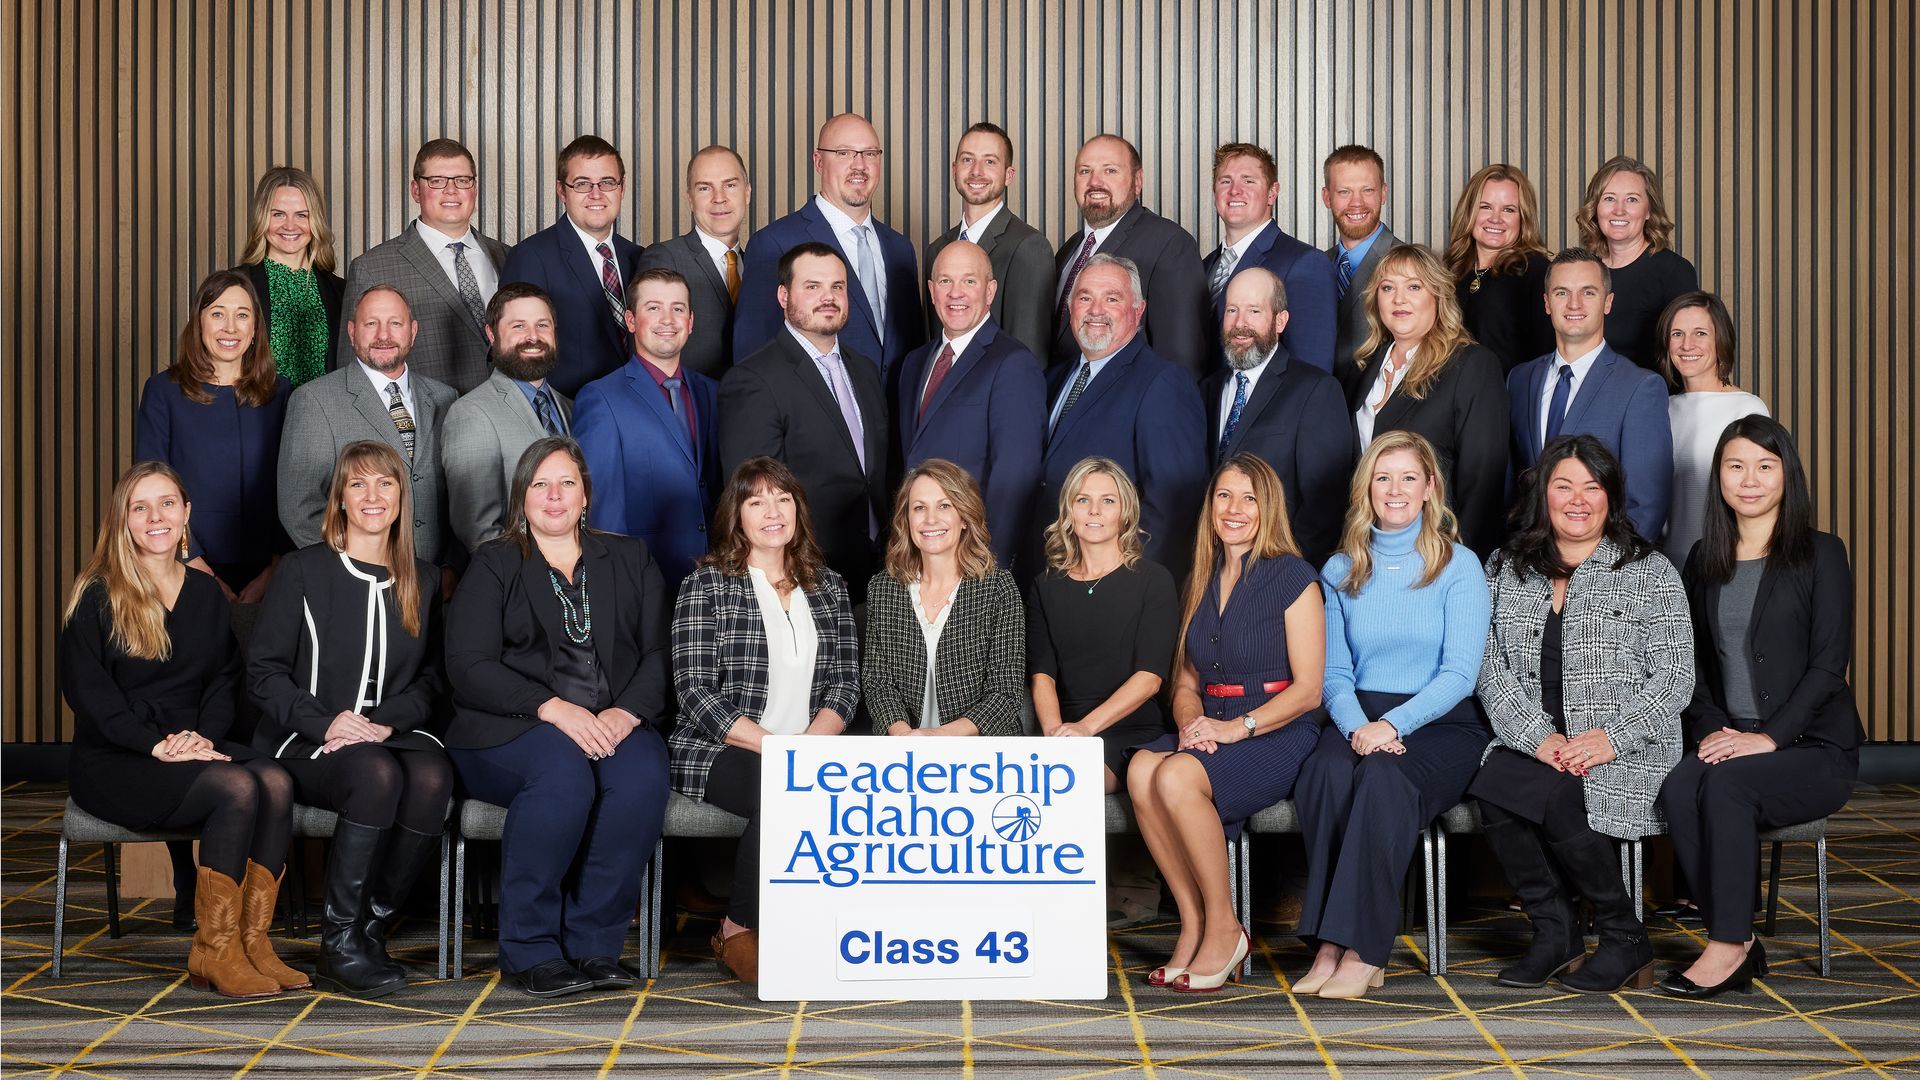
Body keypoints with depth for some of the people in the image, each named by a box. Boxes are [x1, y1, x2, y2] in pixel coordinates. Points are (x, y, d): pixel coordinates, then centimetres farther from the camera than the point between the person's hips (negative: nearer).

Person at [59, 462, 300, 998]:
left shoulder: (207, 593, 16)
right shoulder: (96, 596, 0)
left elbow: (225, 679, 12)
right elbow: (86, 688, -9)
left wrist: (205, 734, -9)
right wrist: (158, 746, -19)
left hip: (196, 748, 5)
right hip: (114, 763, -5)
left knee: (275, 780, -28)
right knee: (237, 787, -31)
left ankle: (253, 941, -24)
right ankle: (214, 950, -22)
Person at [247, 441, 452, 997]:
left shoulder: (423, 581, 16)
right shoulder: (303, 570, 5)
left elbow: (431, 677, 12)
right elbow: (263, 669, 0)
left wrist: (388, 721, -9)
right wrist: (324, 722, -15)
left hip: (393, 734, 3)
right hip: (305, 743, -3)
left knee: (432, 777, -33)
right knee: (377, 773, -36)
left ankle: (373, 926, -17)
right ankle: (339, 938, -24)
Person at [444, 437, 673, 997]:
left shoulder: (630, 559, 19)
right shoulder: (493, 566, 10)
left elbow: (660, 652, 8)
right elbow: (468, 667, -3)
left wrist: (627, 711, -12)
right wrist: (553, 707, -17)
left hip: (614, 725, 2)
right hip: (511, 730, -2)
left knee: (643, 775, -32)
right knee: (563, 773, -35)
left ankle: (593, 944, -22)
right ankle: (530, 948, -22)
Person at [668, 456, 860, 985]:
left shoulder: (829, 588, 16)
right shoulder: (707, 584, 2)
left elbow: (845, 683, 10)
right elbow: (696, 691, -6)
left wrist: (811, 745, -10)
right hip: (718, 751, -3)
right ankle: (737, 931, -14)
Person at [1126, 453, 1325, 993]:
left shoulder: (1292, 577, -3)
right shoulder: (1202, 581, 16)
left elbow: (1308, 689, -8)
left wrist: (1237, 727, -18)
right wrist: (1189, 720, -5)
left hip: (1278, 734, -5)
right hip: (1211, 731, 5)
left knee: (1177, 777, -32)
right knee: (1142, 769, -27)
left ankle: (1223, 929, -16)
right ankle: (1192, 922, -17)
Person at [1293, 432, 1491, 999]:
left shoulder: (1459, 565, 4)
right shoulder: (1341, 571, 15)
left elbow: (1461, 671, -6)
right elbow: (1334, 672, 10)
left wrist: (1394, 724, -20)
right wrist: (1355, 726, -12)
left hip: (1442, 723, -3)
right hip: (1358, 719, 3)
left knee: (1384, 775, -35)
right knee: (1325, 771, -32)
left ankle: (1361, 951, -34)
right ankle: (1329, 945, -31)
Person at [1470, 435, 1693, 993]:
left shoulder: (1650, 572, 5)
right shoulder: (1505, 571, 14)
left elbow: (1673, 680, -2)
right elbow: (1492, 670, 5)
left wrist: (1610, 738, -16)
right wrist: (1539, 739, -11)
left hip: (1626, 755, -3)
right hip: (1532, 745, 3)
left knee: (1555, 797, -32)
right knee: (1491, 786, -29)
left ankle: (1625, 941, -11)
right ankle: (1553, 934, -11)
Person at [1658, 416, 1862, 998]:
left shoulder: (1820, 553, 0)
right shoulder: (1705, 559, 15)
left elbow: (1829, 664, -8)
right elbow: (1693, 662, 13)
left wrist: (1768, 737, -17)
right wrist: (1711, 729, -4)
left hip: (1814, 746, -4)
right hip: (1730, 742, 4)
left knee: (1727, 784, -33)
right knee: (1679, 788, -29)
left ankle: (1726, 946, -23)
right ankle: (1742, 947, -21)